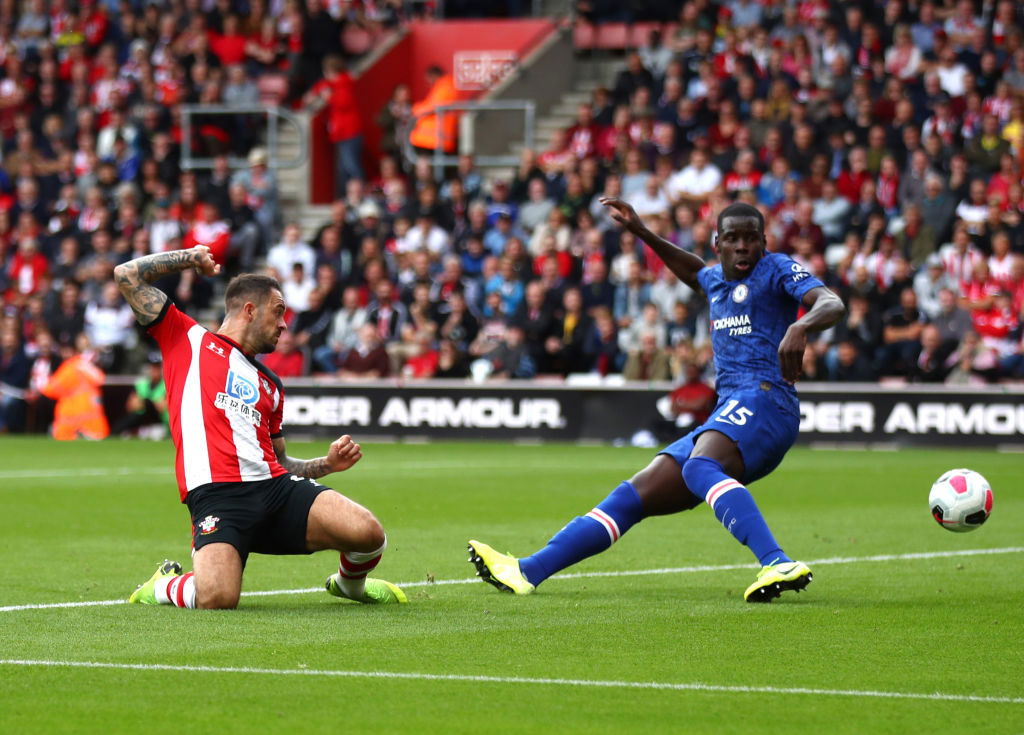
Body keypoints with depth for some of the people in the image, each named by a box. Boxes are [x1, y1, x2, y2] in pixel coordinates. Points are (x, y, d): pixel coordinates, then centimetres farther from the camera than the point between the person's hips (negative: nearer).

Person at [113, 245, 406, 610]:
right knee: (217, 599, -30)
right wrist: (191, 257, 22)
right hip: (216, 494, -5)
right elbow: (128, 275, 11)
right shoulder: (189, 340, 15)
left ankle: (350, 583, 22)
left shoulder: (270, 385, 29)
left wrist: (326, 464, 15)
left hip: (275, 486, 5)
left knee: (368, 534, -17)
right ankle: (165, 586, 10)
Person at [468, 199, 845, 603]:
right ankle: (528, 571, 4)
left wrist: (800, 327, -37)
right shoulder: (716, 280, 24)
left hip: (763, 397, -8)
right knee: (636, 494, 5)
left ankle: (779, 566, -55)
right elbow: (694, 271, 50)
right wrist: (642, 233, 43)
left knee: (699, 467, -38)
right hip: (727, 413, 8)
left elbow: (832, 304, -15)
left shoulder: (776, 269, 2)